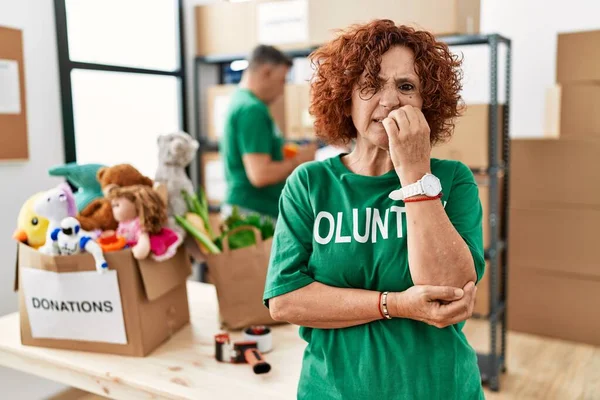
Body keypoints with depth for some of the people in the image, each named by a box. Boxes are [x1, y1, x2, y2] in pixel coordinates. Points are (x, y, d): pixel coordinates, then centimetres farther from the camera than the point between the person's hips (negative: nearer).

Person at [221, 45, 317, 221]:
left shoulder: (240, 101, 14)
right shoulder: (252, 109, -17)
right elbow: (260, 175, -23)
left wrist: (285, 155, 13)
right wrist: (297, 161, -9)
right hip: (254, 211, -10)